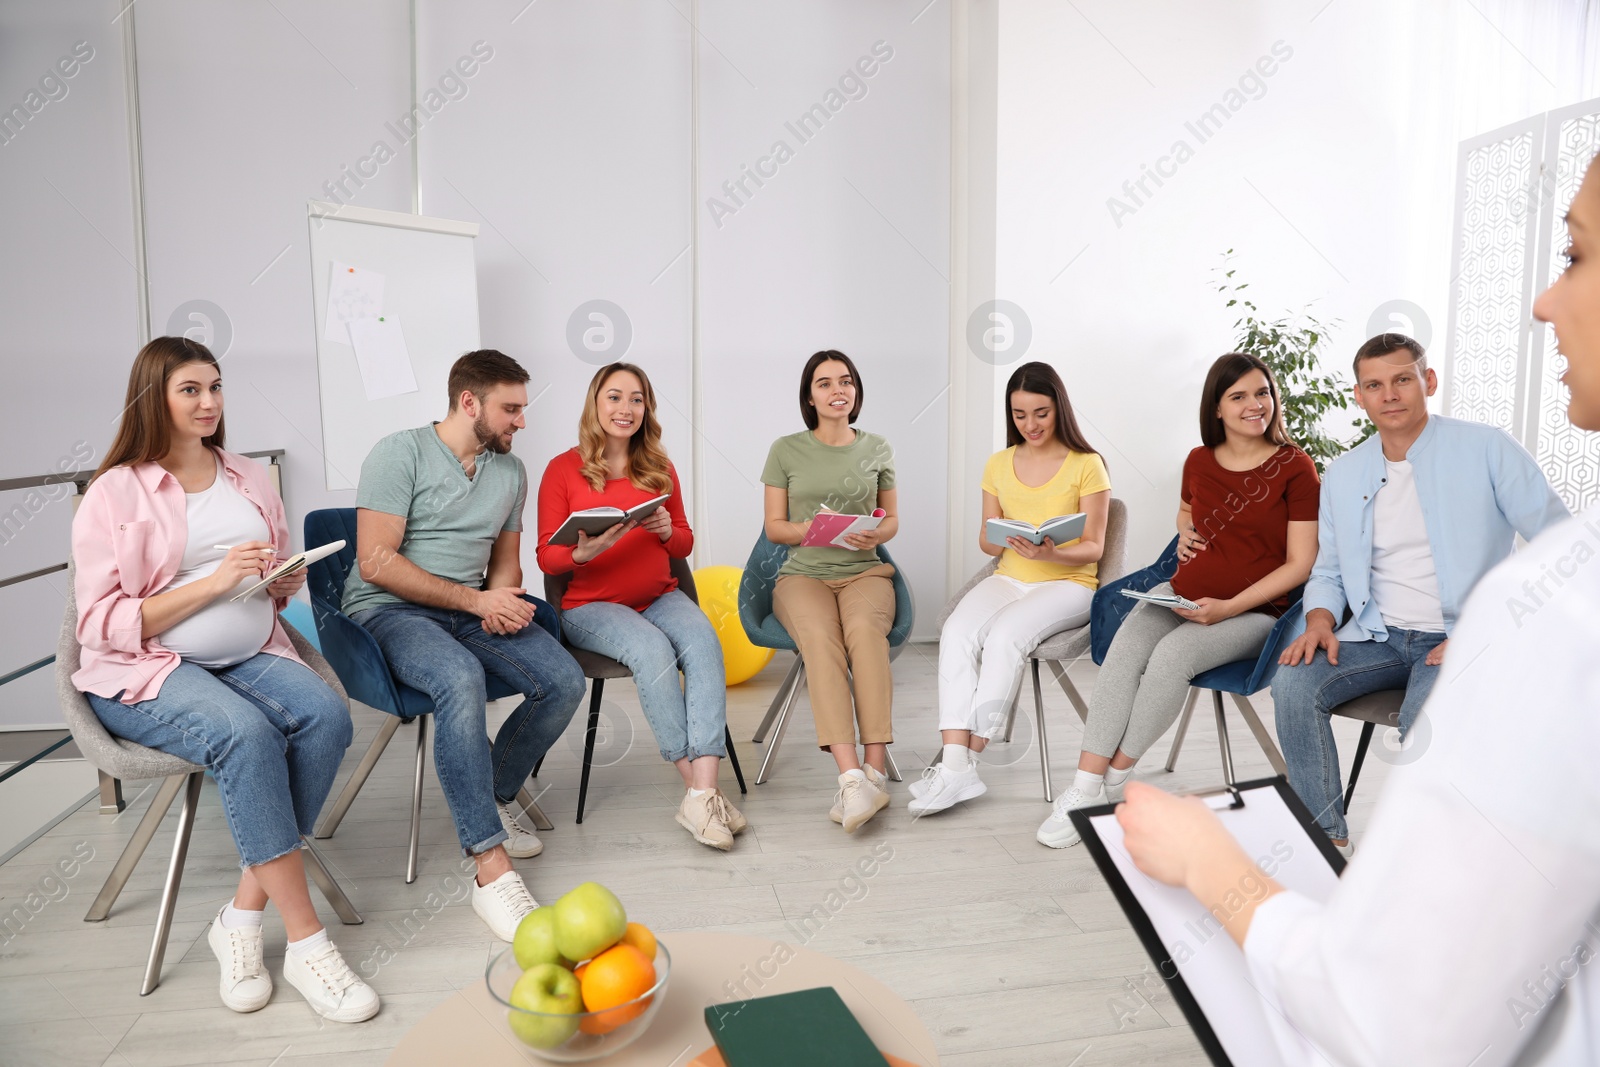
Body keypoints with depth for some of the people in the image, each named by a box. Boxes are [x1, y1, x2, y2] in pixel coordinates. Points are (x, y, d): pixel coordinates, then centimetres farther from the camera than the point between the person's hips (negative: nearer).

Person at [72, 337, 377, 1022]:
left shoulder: (250, 481, 14)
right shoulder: (114, 493, -2)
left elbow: (281, 588, 24)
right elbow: (102, 624, -9)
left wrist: (284, 582, -1)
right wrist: (213, 582, -19)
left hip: (248, 655, 5)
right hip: (145, 670, -4)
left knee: (326, 714, -27)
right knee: (246, 733, -34)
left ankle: (243, 914, -15)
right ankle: (306, 942, -25)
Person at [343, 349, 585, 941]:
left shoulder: (510, 471, 12)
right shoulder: (400, 453, -8)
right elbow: (376, 562, -16)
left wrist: (502, 598, -4)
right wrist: (475, 600, -18)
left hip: (472, 607, 6)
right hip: (389, 610, -6)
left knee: (565, 681, -18)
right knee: (461, 678, -38)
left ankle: (492, 799, 6)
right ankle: (491, 870, -35)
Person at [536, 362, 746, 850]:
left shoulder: (660, 470, 12)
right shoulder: (563, 469, 0)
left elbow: (684, 545, 15)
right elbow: (546, 557, -3)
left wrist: (668, 531, -9)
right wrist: (584, 552, -25)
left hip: (660, 597, 4)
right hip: (591, 605, -3)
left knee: (703, 641, -29)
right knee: (652, 649, -34)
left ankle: (703, 795, -35)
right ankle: (695, 783, -23)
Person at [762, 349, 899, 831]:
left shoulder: (876, 448, 13)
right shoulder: (786, 450, 8)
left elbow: (893, 517, 18)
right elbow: (774, 527, 8)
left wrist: (876, 535, -6)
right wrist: (810, 529, -13)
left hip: (864, 571, 1)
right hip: (803, 573, -1)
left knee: (864, 628, -35)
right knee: (820, 635, -36)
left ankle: (874, 769, -38)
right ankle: (851, 776, -44)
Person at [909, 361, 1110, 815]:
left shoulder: (1087, 466, -1)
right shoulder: (999, 465, 12)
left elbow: (1093, 548, -4)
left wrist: (1050, 553, -25)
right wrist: (1002, 540, -10)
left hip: (1068, 582, -4)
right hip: (1008, 578, 4)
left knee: (1004, 635, -33)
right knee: (957, 632, -28)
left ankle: (964, 764, -28)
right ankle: (955, 763, -35)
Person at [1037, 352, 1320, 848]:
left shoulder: (1294, 467, -4)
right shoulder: (1199, 461, 11)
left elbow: (1299, 563, -7)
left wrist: (1228, 607, -18)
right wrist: (1185, 532, 9)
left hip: (1254, 610, -4)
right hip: (1181, 593, 4)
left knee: (1172, 654, -33)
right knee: (1123, 652, -27)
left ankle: (1112, 780, -17)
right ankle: (1084, 787, -28)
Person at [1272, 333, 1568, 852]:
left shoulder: (1486, 449, -3)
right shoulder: (1343, 473, 11)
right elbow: (1328, 571, 17)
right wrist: (1320, 621, -6)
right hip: (1378, 635, 4)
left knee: (1424, 720, -34)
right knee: (1293, 683, -23)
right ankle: (1330, 847, -13)